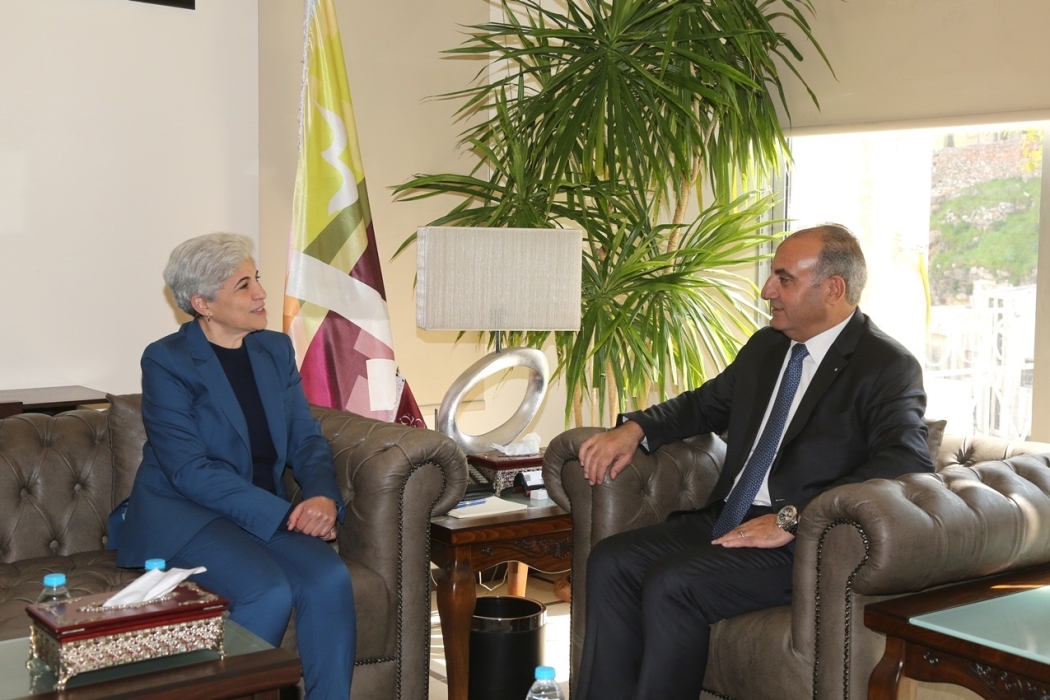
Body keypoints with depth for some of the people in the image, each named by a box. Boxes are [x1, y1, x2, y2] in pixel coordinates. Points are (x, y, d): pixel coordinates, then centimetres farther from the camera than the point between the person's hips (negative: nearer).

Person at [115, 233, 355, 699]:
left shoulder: (276, 350, 9)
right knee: (270, 591, -30)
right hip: (183, 515, -5)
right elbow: (190, 470, -16)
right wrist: (284, 513, -22)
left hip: (265, 515, 5)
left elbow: (306, 439, 8)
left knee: (330, 580, -24)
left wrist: (323, 497, -15)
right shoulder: (166, 361, -8)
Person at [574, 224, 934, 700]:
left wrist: (792, 518, -28)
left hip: (801, 542, -8)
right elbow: (704, 404, 30)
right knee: (611, 562, -9)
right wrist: (635, 428, 9)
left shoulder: (888, 366, -9)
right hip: (726, 520, 8)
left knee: (671, 585, -26)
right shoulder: (766, 347, 16)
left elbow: (907, 464, -24)